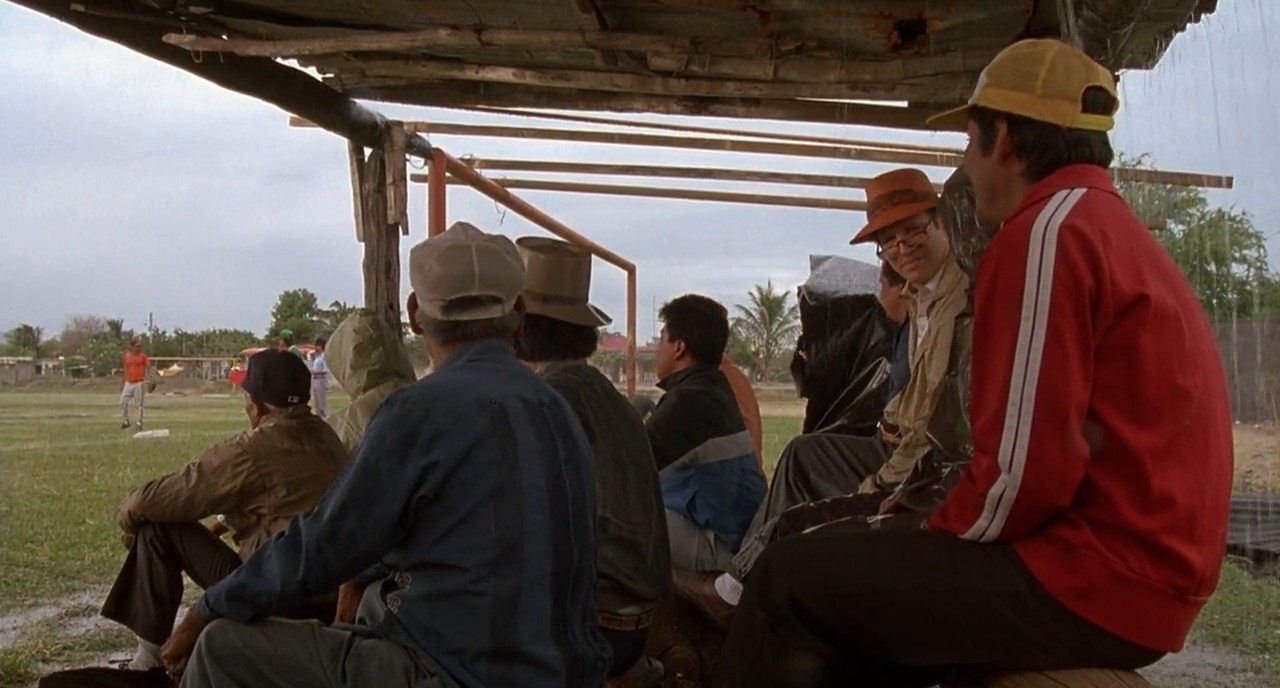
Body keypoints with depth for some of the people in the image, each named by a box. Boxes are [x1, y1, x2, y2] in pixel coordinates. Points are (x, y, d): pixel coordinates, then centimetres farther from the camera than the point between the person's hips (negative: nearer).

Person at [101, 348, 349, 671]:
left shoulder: (249, 451, -14)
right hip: (336, 592, 8)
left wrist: (127, 516, 15)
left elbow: (150, 500, -6)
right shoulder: (325, 438, 7)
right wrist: (226, 521, 22)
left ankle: (150, 658, 10)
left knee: (158, 526, 1)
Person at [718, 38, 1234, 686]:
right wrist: (936, 534, 14)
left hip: (1092, 576, -10)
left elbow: (1024, 469, -21)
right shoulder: (1109, 225, 18)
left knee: (791, 577, -8)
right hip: (1136, 568, 10)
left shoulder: (1049, 231, -15)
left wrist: (936, 537, -3)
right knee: (861, 567, 20)